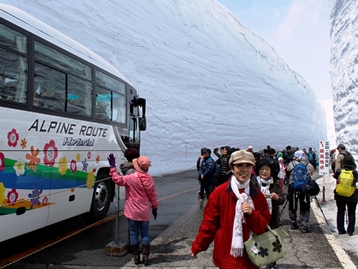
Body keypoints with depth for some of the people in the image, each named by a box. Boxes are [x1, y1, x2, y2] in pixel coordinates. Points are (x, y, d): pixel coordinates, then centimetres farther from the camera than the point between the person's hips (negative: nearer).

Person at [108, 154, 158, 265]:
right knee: (145, 234, 12)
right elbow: (153, 196, 2)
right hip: (145, 213, 3)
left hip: (132, 213, -3)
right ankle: (145, 257, 16)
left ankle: (136, 256, 18)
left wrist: (112, 166, -11)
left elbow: (116, 179, -17)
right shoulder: (150, 179, -5)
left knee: (134, 233, 11)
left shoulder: (131, 178, -18)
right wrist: (155, 208, 14)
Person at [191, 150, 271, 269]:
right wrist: (197, 246, 0)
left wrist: (251, 214, -18)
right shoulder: (220, 192, -10)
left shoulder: (258, 195, 0)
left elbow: (263, 226, 1)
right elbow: (209, 222, -4)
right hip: (226, 255, -2)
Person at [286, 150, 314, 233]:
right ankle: (304, 226, 4)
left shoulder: (291, 165, -3)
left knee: (292, 207, 15)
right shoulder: (309, 165, -2)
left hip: (293, 187, 0)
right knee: (305, 208, 7)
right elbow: (311, 173, 8)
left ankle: (293, 224, 25)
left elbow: (287, 174, 7)